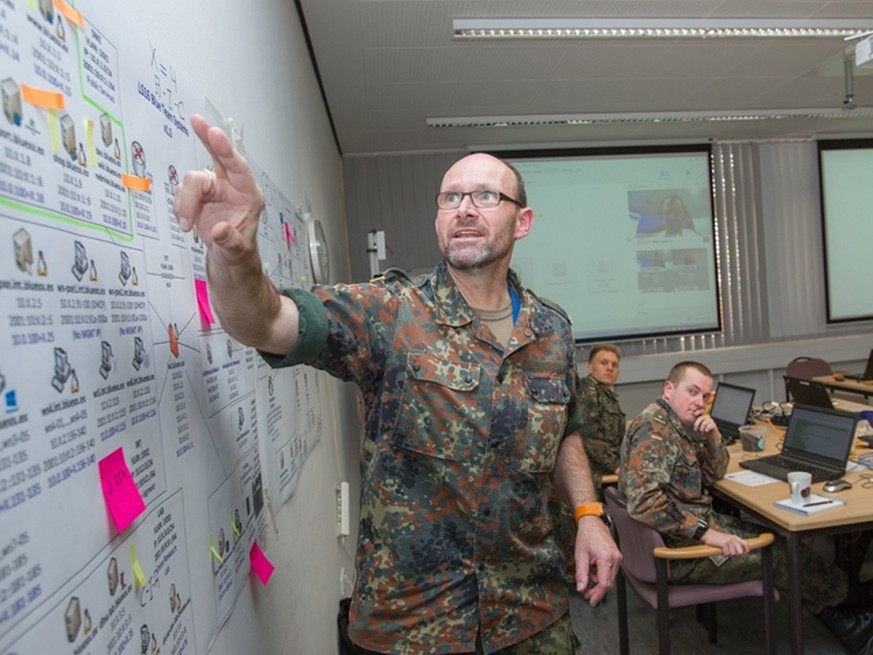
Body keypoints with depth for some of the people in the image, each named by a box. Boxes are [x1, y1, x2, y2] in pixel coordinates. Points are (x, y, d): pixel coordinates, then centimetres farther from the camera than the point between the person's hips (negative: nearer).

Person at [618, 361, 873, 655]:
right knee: (782, 556, 1)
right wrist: (706, 533, -31)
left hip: (696, 524, 9)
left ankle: (848, 629, 23)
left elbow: (713, 476, 12)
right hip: (678, 546, -9)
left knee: (775, 540, 8)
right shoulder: (652, 430, -25)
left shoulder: (679, 425, 7)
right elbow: (643, 501, -35)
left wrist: (713, 437, -6)